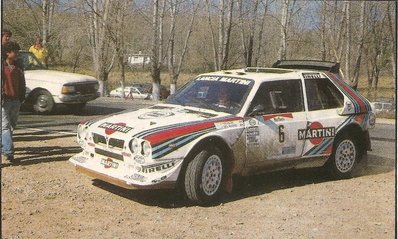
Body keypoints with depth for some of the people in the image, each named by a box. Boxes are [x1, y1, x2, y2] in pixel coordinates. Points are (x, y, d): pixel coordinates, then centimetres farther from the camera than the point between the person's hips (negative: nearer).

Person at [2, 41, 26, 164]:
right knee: (5, 126, -10)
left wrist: (22, 97, 11)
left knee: (11, 126, 12)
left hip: (16, 101, 6)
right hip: (4, 100, -6)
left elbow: (22, 84, 19)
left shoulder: (18, 68, 13)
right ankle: (9, 153, -16)